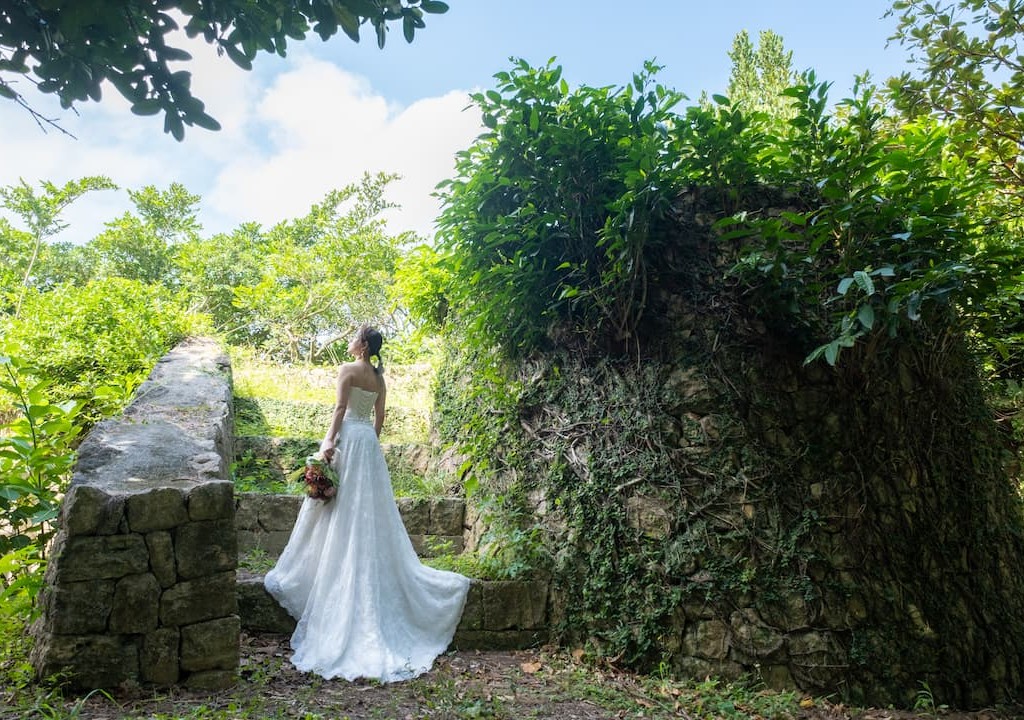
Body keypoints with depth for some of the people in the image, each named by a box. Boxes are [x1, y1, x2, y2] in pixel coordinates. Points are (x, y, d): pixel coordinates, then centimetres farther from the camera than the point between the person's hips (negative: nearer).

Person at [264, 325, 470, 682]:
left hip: (348, 437, -7)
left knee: (341, 509, -2)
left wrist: (329, 441, -19)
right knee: (371, 510, 10)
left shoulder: (348, 370, -8)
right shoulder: (380, 378, 12)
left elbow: (340, 408, -16)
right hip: (369, 441, 7)